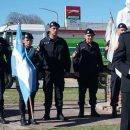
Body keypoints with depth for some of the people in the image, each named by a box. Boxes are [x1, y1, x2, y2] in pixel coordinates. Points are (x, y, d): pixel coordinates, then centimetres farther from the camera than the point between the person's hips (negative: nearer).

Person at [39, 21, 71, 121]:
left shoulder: (62, 42, 9)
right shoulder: (44, 42, 4)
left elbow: (67, 57, 10)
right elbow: (40, 56, 3)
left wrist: (67, 69, 5)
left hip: (60, 72, 2)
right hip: (48, 71, -1)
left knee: (59, 92, 5)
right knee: (48, 93, 4)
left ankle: (59, 113, 12)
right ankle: (47, 113, 11)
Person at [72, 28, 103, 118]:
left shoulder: (96, 46, 11)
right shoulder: (80, 45, 0)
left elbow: (99, 59, 13)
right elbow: (75, 58, -4)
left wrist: (100, 70, 6)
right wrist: (76, 70, -11)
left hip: (94, 74, 3)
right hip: (83, 74, -3)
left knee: (93, 92, 8)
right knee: (82, 92, 3)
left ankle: (93, 110, 16)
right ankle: (81, 111, 9)